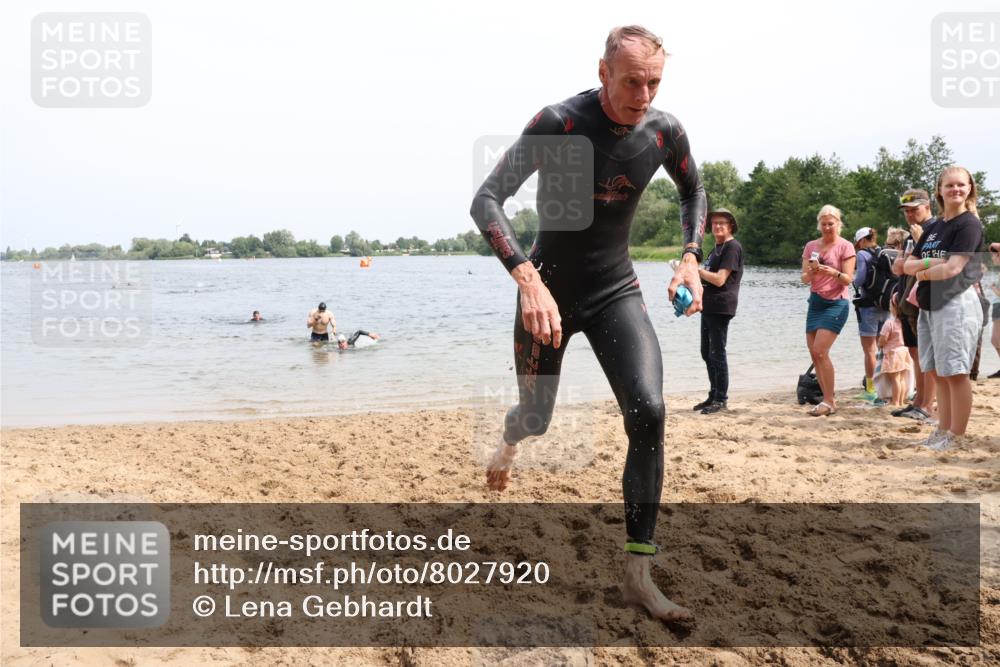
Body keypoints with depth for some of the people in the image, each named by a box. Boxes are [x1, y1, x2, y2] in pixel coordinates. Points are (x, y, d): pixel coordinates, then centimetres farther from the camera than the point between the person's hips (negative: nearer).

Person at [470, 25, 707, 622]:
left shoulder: (664, 131, -7)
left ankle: (639, 575, -8)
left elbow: (694, 191, 15)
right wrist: (529, 281, -37)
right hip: (548, 289, -2)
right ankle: (510, 441, 53)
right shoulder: (560, 123, -20)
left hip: (616, 291, 3)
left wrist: (691, 258, 0)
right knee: (537, 418, 9)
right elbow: (487, 200, -24)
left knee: (649, 412, -17)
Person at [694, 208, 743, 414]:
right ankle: (713, 395, 22)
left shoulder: (733, 247, -11)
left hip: (720, 308, -10)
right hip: (708, 307, 10)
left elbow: (719, 279, -19)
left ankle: (721, 399, 0)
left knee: (717, 353, -7)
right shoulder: (717, 248, 20)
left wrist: (696, 270, -10)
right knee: (707, 353, 13)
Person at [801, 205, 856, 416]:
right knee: (814, 353, 4)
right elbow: (804, 278, 6)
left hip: (835, 303, -6)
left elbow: (848, 279, -9)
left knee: (820, 351, -16)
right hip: (815, 302, 6)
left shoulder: (845, 246, -3)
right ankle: (829, 399, 15)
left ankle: (829, 402, -7)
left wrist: (833, 272, -28)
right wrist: (811, 271, -16)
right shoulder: (811, 246, 10)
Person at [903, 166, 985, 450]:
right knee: (938, 373, 11)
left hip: (956, 303, -8)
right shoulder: (932, 227, 17)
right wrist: (928, 263, -9)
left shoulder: (969, 224, -6)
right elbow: (907, 265, 12)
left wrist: (922, 273, 0)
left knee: (955, 372, -5)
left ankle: (956, 436, 1)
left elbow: (953, 268, -16)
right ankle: (942, 430, 18)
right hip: (929, 306, 8)